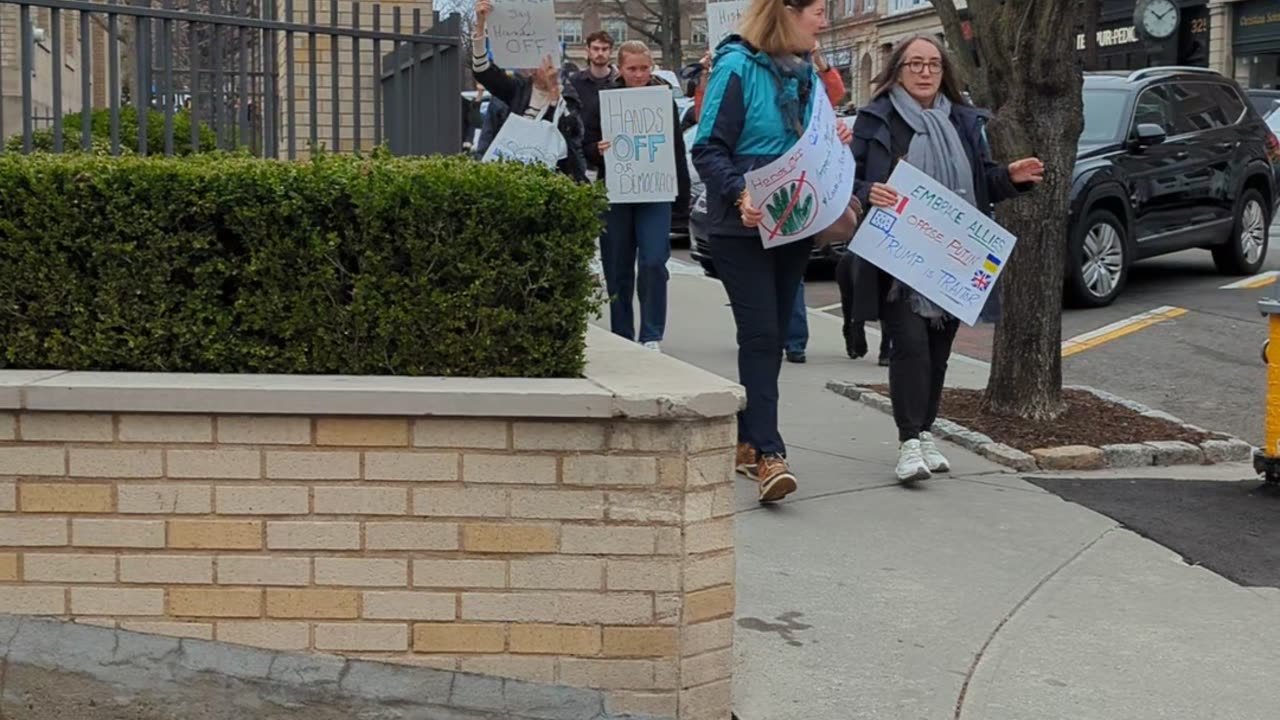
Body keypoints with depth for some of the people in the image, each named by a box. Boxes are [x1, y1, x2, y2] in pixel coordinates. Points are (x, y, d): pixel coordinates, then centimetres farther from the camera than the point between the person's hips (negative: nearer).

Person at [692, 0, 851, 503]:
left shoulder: (806, 74, 11)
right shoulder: (737, 67, -10)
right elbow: (708, 149, -13)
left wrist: (833, 144, 0)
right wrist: (740, 195, -27)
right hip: (744, 229, -7)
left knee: (770, 337, 11)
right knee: (760, 336, -13)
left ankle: (748, 442, 21)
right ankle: (768, 454, -15)